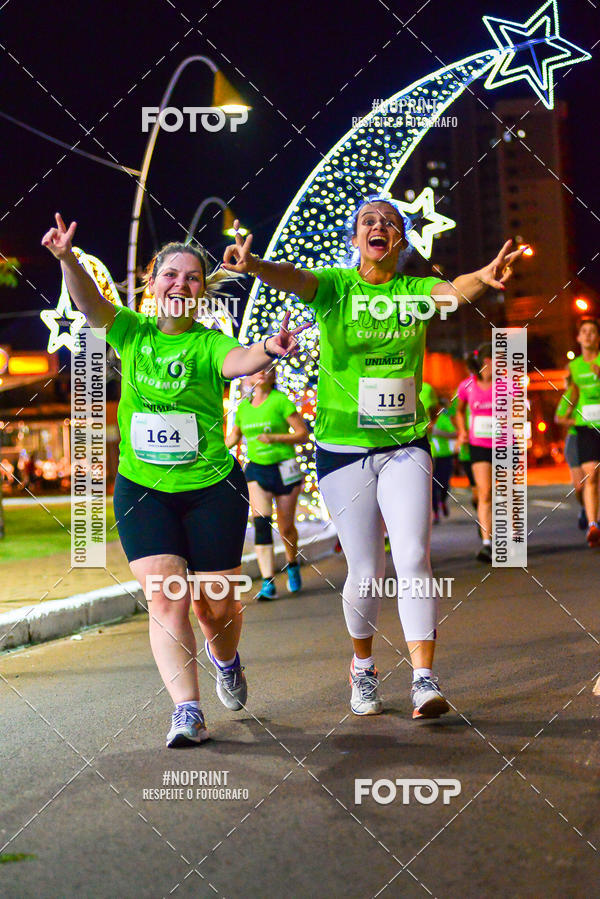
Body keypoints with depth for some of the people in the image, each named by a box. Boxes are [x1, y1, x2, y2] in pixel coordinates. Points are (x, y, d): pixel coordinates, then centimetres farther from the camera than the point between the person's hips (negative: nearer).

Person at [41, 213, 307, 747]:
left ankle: (224, 658, 40)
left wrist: (269, 351, -50)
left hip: (212, 487, -1)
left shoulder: (209, 344, -6)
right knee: (166, 596, -12)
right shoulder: (131, 333, 2)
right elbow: (89, 302, -13)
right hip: (141, 487, 1)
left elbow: (239, 361, -28)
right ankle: (187, 710, -9)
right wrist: (67, 258, -32)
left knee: (215, 603, 5)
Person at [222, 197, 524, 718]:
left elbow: (454, 290, -20)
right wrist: (254, 265, -46)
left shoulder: (415, 291, 1)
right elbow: (293, 278, -23)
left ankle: (424, 679, -7)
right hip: (343, 449, -1)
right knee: (366, 571, 3)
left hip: (406, 446, 1)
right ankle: (363, 667, 27)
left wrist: (483, 278, -45)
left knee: (413, 558, -12)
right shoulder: (335, 287, -2)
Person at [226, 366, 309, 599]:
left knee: (286, 527, 6)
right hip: (256, 469, 3)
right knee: (261, 523, -15)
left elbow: (303, 434, -6)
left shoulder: (280, 401, -6)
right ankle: (268, 584, -18)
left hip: (284, 469, -2)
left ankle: (292, 566, 37)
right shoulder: (244, 406, 7)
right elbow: (235, 435, 25)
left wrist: (274, 437, -18)